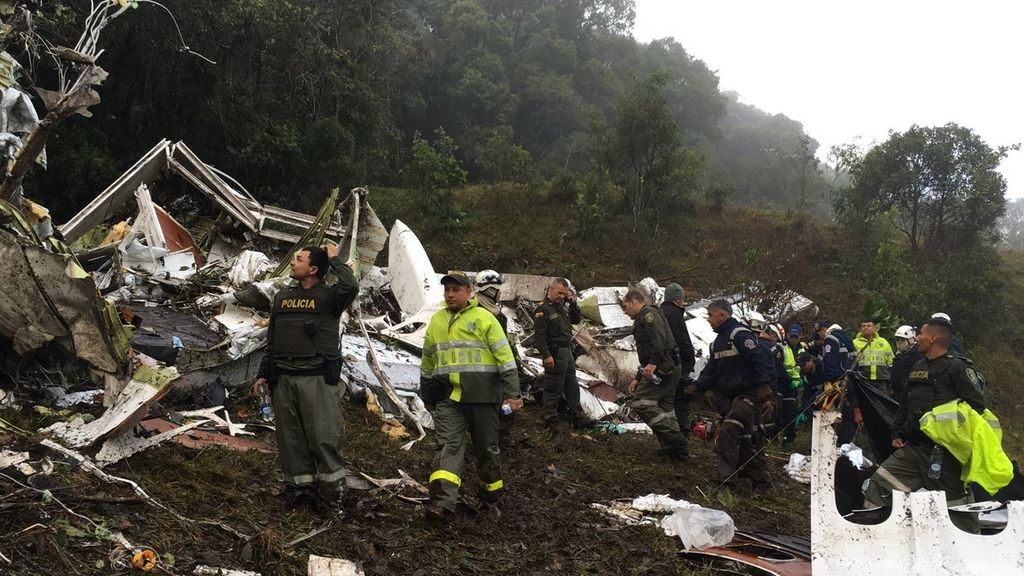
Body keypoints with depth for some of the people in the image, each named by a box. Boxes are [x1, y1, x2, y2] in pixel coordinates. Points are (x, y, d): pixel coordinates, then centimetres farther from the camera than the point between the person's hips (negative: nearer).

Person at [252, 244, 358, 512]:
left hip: (317, 379, -5)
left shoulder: (328, 296, -1)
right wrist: (264, 374, 16)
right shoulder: (283, 296, 16)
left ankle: (332, 490, 3)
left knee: (324, 436, -6)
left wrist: (334, 259, -10)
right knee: (291, 438, 7)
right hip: (284, 380, 5)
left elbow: (350, 286, -26)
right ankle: (299, 488, 17)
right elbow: (272, 340, 21)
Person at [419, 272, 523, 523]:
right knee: (449, 446, -10)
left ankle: (491, 497, 26)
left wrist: (512, 393, -10)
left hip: (481, 395, -3)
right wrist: (427, 396, 26)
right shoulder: (436, 321, 14)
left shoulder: (483, 318, -1)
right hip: (447, 396, 3)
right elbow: (427, 362, 24)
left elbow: (505, 356, -5)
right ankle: (442, 503, -20)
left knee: (487, 447, 7)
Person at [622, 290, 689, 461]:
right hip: (670, 370, 11)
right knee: (664, 411, 10)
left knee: (641, 402, -15)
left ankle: (673, 439, -16)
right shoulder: (642, 320, 29)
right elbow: (646, 355, 33)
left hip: (662, 368, -11)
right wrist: (638, 379, 30)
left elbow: (659, 338, -22)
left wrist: (653, 363, -31)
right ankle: (676, 449, 10)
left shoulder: (648, 313, -4)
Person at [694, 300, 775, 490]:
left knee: (728, 431, -21)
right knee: (745, 439, 13)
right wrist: (697, 387, -4)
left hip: (750, 394, -10)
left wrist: (764, 386, -28)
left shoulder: (739, 334, -14)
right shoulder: (718, 342, 16)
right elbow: (711, 371, 12)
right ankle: (760, 480, 21)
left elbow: (759, 359, -22)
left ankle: (726, 478, -20)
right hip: (735, 397, 10)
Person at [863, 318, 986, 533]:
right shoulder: (918, 367, 15)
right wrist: (897, 433, 15)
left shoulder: (956, 367, -9)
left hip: (943, 451, -8)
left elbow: (977, 405, -13)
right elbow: (904, 404, 22)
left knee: (956, 505, 0)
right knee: (879, 484, 4)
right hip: (912, 448, 8)